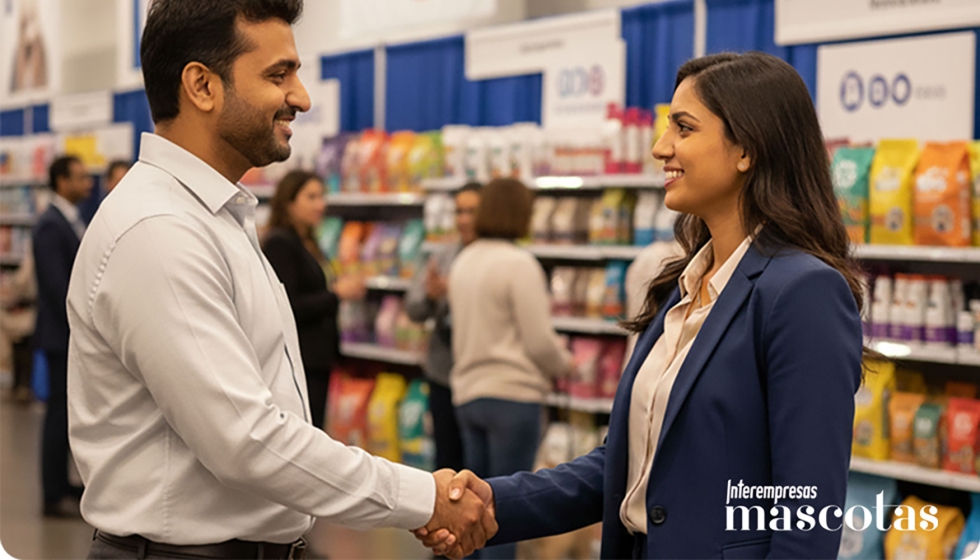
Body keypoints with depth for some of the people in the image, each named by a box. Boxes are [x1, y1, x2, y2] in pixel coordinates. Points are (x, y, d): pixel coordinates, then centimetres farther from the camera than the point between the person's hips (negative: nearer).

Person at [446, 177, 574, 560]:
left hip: (468, 392, 7)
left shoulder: (463, 262, 10)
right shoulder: (519, 264, -14)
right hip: (512, 394, -7)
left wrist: (552, 351, 15)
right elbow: (538, 340, -14)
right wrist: (562, 365, 7)